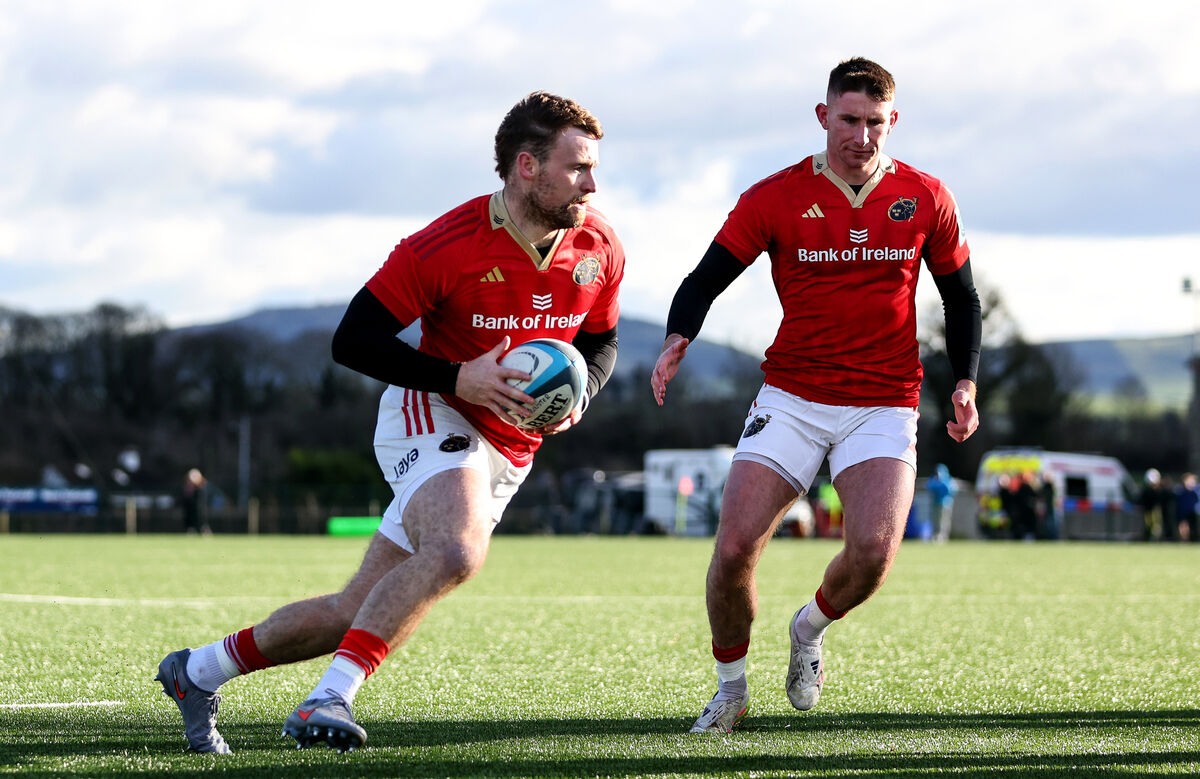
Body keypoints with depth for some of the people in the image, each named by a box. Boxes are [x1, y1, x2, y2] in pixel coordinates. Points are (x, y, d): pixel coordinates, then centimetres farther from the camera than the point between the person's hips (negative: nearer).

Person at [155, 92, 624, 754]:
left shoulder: (599, 249, -4)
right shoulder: (445, 246, -20)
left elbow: (600, 343, 14)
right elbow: (353, 339, -16)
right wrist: (459, 378, -26)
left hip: (509, 451, 6)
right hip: (431, 417, -6)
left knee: (354, 613, 3)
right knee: (456, 552, -37)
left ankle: (197, 671, 21)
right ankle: (330, 698, -33)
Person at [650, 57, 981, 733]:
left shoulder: (926, 198, 3)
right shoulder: (775, 197, -2)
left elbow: (962, 296, 14)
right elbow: (706, 278, -3)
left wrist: (966, 382, 1)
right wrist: (678, 338, -23)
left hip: (885, 406, 0)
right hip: (792, 398, 0)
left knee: (873, 550, -23)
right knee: (735, 547, -13)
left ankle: (812, 628, 12)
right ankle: (731, 686, 13)